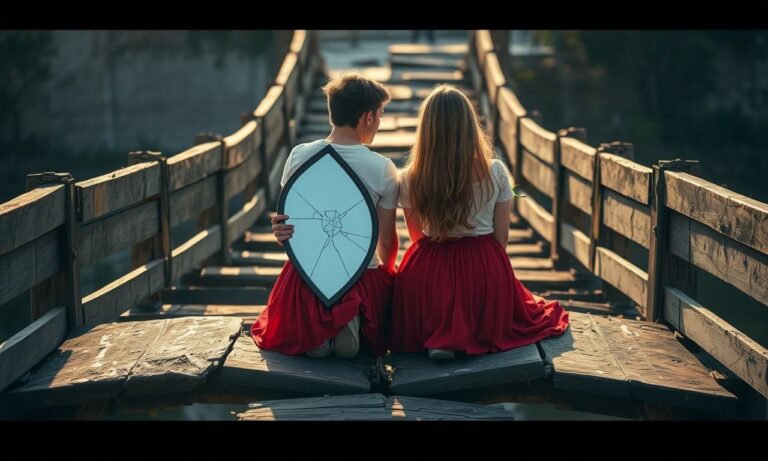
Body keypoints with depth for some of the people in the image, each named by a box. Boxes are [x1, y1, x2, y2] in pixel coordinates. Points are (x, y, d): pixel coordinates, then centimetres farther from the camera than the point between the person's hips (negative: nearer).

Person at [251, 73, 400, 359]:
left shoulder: (300, 156, -6)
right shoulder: (383, 169, -10)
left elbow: (285, 222, -4)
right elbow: (387, 243, 0)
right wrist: (387, 271, 14)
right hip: (364, 277, -2)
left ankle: (314, 330, -5)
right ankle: (354, 326, -7)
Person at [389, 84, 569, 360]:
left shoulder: (409, 180, -8)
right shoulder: (495, 173, -9)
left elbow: (417, 238, 7)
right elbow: (502, 237, 0)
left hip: (427, 275, 0)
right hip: (486, 272, 0)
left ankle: (439, 337, 0)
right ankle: (474, 336, -2)